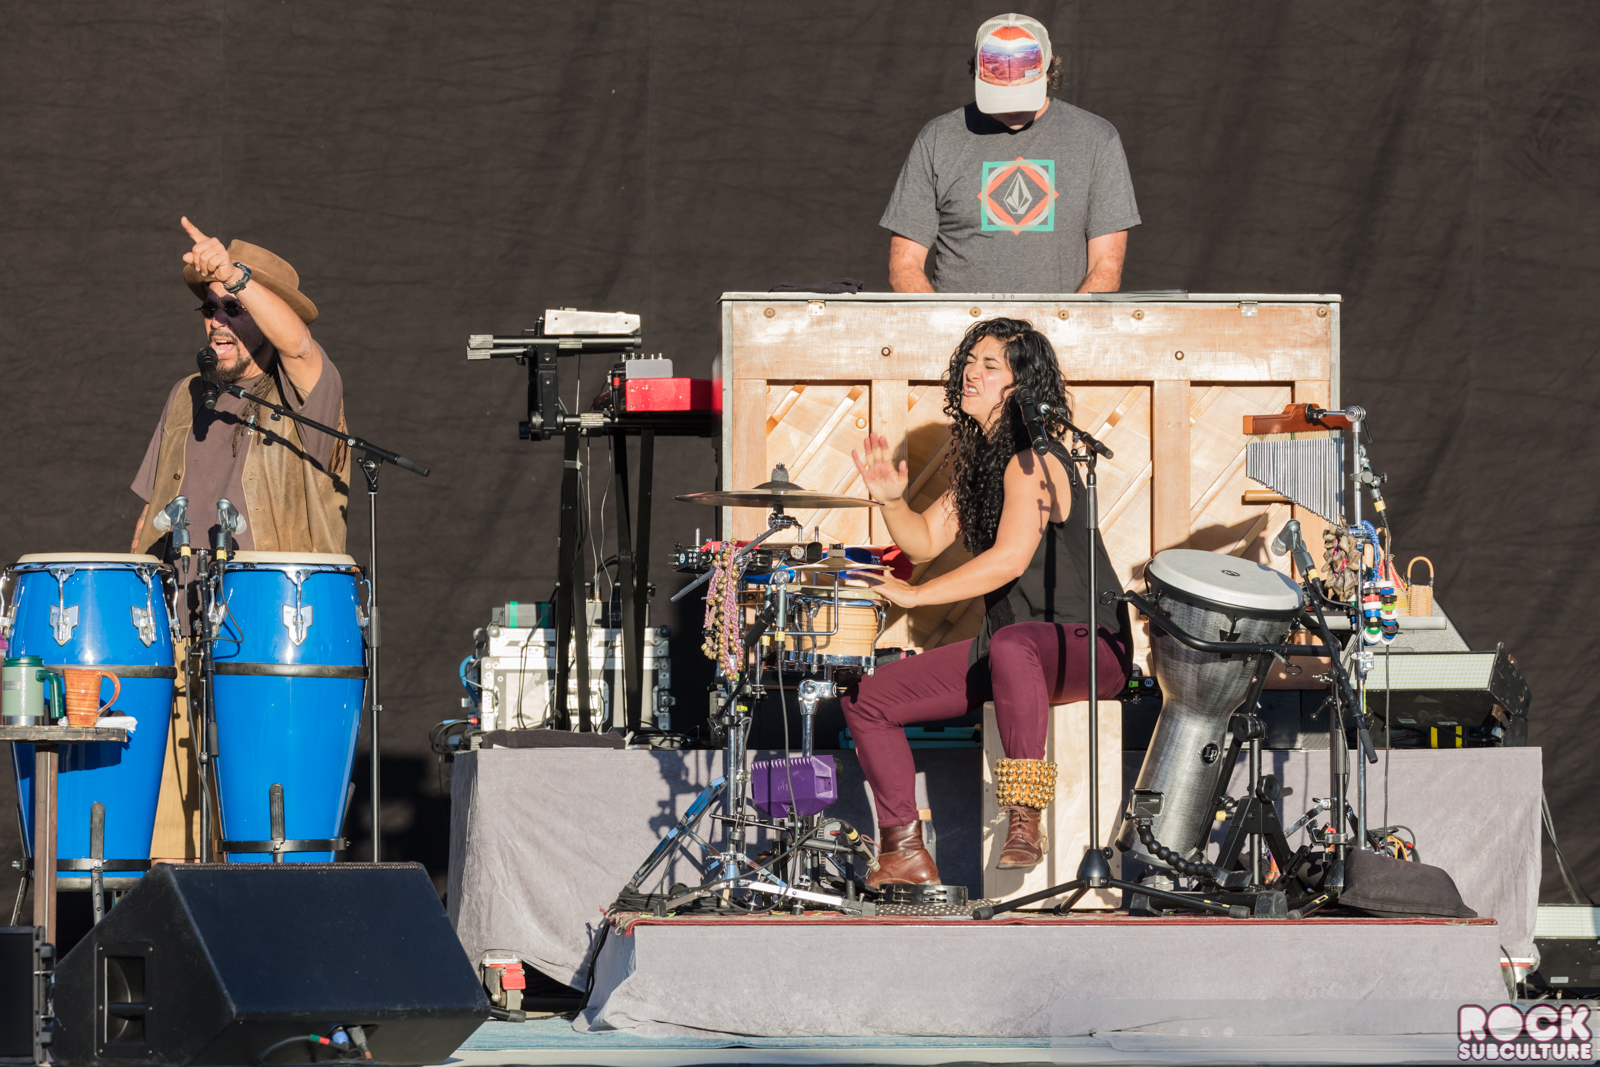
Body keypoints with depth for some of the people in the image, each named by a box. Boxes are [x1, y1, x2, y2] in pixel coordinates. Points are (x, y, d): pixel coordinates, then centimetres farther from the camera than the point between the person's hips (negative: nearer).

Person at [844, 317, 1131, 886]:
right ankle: (905, 851, 8)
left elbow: (1009, 559, -27)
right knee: (866, 699, 3)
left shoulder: (1032, 463, -16)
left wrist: (916, 595, -24)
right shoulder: (979, 460, 12)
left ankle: (1025, 818, -40)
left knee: (1011, 645, -45)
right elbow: (927, 540, 15)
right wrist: (891, 501, -5)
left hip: (1088, 643, -9)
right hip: (1006, 643, 9)